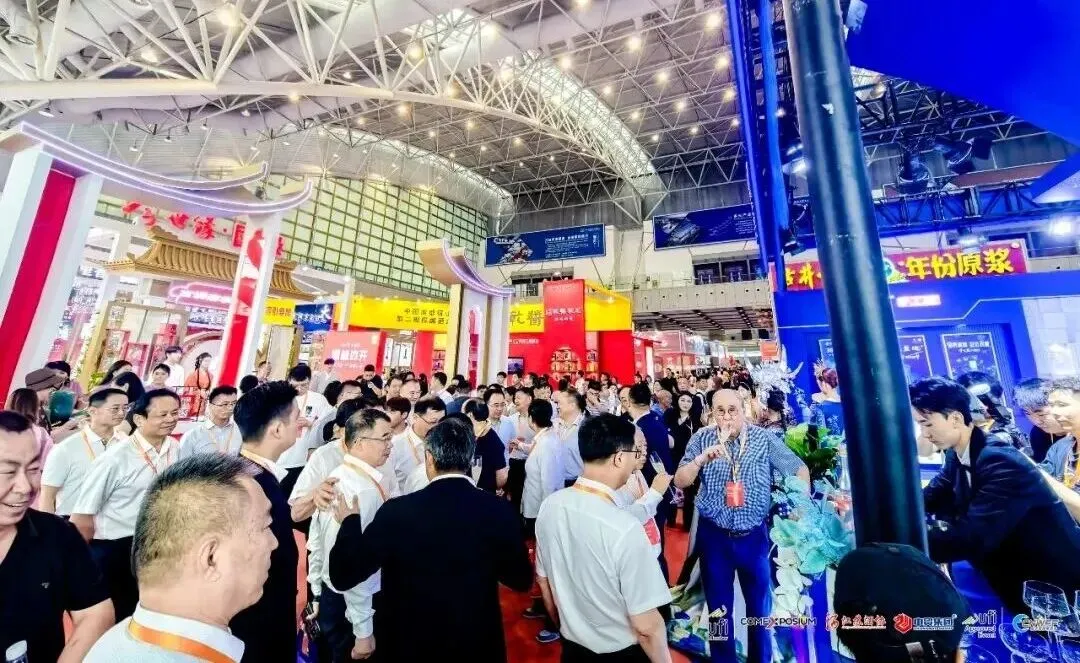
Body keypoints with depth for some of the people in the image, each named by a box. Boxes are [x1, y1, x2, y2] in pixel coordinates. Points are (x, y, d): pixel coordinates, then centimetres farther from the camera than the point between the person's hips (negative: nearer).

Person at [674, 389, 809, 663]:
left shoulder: (764, 439, -7)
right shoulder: (702, 439, -8)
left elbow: (801, 470, 4)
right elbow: (680, 482, -10)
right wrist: (702, 458, -27)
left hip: (754, 534, 1)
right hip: (714, 535, 0)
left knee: (760, 606, 19)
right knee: (719, 607, 14)